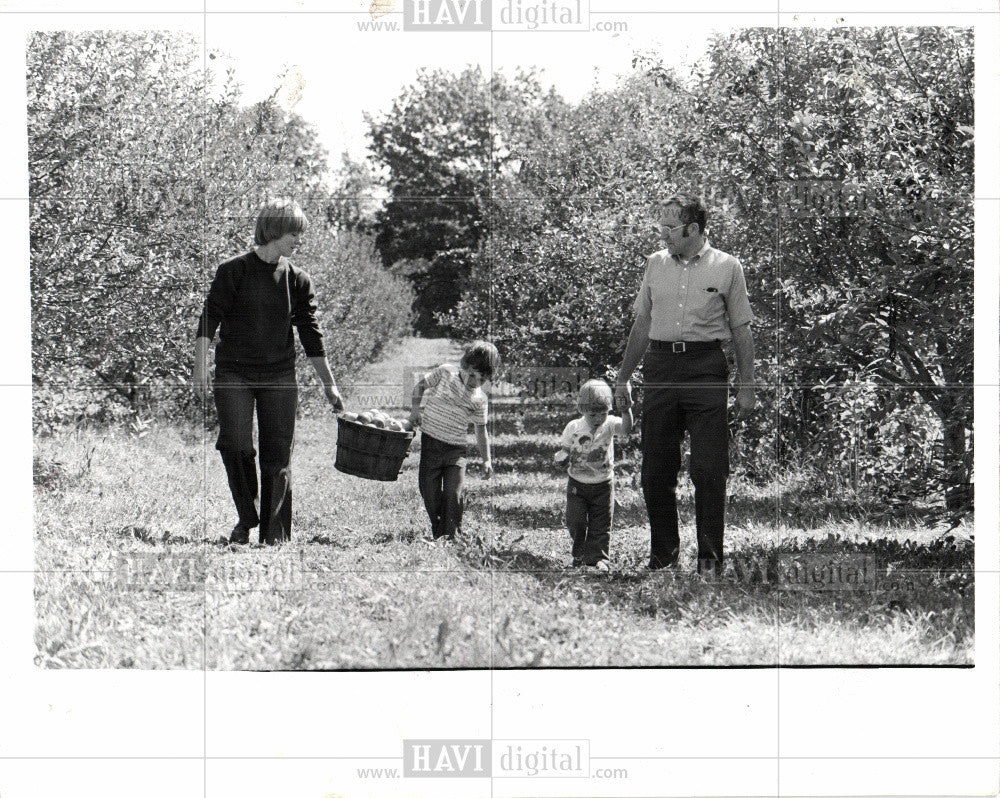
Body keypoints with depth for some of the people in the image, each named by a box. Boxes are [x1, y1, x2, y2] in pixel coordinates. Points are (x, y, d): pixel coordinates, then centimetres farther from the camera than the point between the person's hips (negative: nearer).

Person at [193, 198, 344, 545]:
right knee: (235, 445, -16)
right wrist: (201, 369, -10)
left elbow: (311, 336, 11)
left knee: (277, 456, -1)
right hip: (234, 373, -3)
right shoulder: (234, 272, -3)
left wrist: (329, 386, 11)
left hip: (279, 376, 3)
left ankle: (274, 534, 6)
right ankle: (246, 519, 3)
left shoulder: (297, 281, 6)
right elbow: (209, 321, -2)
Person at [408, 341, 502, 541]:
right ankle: (437, 531, 22)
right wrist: (415, 408, -8)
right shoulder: (446, 373, -3)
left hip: (456, 450, 1)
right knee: (429, 493, 2)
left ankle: (450, 535, -8)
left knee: (453, 494, -13)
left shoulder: (480, 399, 3)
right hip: (430, 442, -1)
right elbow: (420, 386, 8)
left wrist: (486, 459, 4)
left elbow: (481, 430, 12)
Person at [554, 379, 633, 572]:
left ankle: (598, 558, 9)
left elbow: (625, 429, -28)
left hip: (603, 485, -1)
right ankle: (579, 554, 19)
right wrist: (561, 456, -21)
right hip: (578, 484, 1)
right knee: (575, 522, -1)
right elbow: (564, 450, 3)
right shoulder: (574, 428, -5)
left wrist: (626, 410, -43)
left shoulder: (609, 425, -9)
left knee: (601, 524, 1)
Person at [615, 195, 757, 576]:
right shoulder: (656, 263, 12)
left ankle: (710, 556, 0)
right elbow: (642, 324, 19)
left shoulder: (726, 267, 2)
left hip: (706, 369, -4)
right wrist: (623, 377, 18)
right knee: (655, 470, 3)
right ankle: (663, 554, 13)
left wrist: (747, 386, 0)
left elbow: (741, 330, 5)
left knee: (709, 470, -7)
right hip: (660, 366, 4)